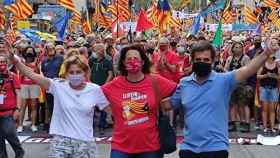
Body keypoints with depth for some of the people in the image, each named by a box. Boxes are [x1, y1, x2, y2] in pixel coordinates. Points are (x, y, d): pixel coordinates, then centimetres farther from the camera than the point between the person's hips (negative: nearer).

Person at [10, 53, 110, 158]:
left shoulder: (95, 90, -2)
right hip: (61, 141, 0)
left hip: (85, 143, 1)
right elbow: (32, 75, -12)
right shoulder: (58, 86, -4)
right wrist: (15, 61, -22)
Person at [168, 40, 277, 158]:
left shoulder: (224, 80, -6)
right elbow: (169, 104, 16)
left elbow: (246, 71, -20)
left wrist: (266, 53, -33)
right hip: (188, 148, 3)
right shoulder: (184, 83, 5)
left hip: (216, 148, -3)